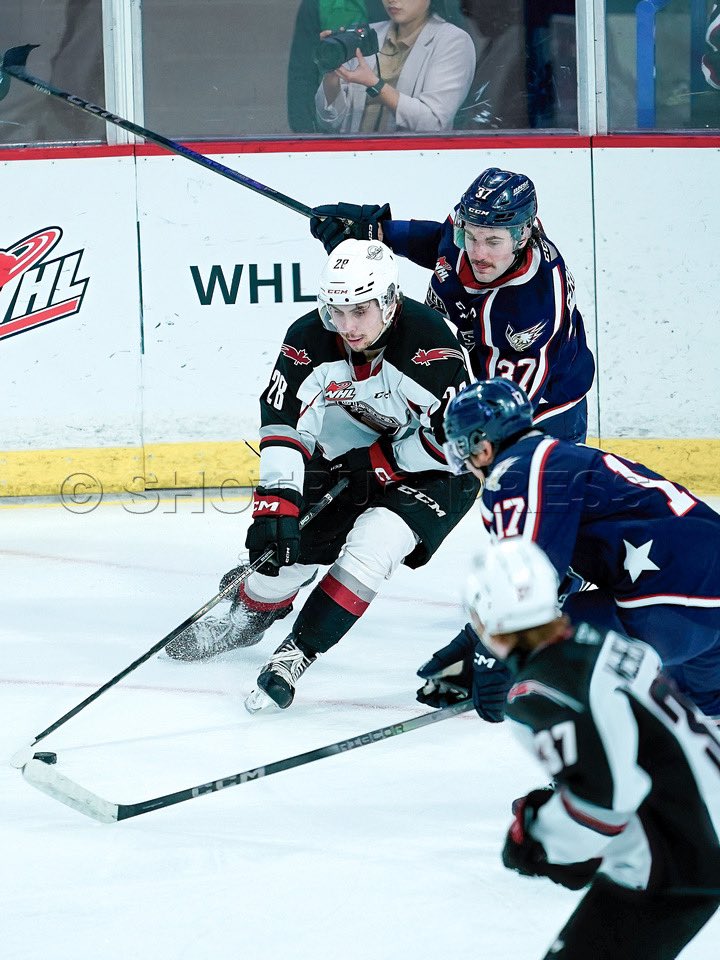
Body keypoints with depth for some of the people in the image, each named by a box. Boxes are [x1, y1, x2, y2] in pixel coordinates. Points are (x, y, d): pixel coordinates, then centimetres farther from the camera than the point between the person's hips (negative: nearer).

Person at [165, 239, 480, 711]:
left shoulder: (428, 344, -33)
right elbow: (284, 424, -23)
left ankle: (298, 653, -18)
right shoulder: (309, 340, -20)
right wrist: (276, 505, -34)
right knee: (288, 538, 1)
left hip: (429, 472, -5)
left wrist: (376, 461, -23)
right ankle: (250, 616, 34)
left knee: (372, 543, -26)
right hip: (348, 459, 5)